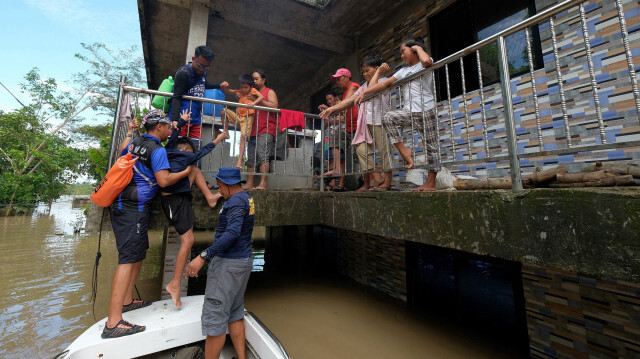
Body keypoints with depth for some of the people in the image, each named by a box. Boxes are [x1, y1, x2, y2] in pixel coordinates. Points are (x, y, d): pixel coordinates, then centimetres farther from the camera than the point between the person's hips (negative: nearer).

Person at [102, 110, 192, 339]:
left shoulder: (134, 143, 14)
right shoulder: (157, 150, -13)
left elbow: (121, 154, 37)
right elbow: (164, 180, -20)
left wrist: (129, 132, 43)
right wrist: (186, 172, -7)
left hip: (123, 205, 10)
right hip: (135, 209, -10)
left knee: (139, 252, 18)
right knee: (128, 259, -11)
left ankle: (126, 301, 29)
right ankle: (113, 322, -9)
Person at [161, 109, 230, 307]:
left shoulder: (168, 151, 10)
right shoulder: (186, 156, -5)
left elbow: (173, 137, 23)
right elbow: (203, 151, 9)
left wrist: (182, 121, 34)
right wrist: (217, 140, 21)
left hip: (171, 196, 9)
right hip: (176, 201, -9)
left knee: (195, 170, 19)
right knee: (188, 240, -6)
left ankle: (210, 197, 16)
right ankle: (175, 284, 1)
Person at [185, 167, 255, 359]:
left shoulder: (236, 201, -19)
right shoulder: (247, 197, 10)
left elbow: (233, 232, -31)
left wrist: (203, 256, -32)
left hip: (228, 264, -10)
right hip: (243, 260, 10)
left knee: (214, 315, 2)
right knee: (234, 312, 19)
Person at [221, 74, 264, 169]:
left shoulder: (253, 91, 3)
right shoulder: (239, 92, 17)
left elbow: (261, 97, -14)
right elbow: (227, 91, 21)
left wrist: (254, 102, -30)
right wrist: (226, 86, -1)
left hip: (247, 118, -6)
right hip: (238, 116, 6)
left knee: (243, 136, -19)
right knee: (224, 112, -10)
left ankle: (240, 160, -21)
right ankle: (226, 132, 1)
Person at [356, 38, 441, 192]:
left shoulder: (423, 64, 4)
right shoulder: (403, 71, 22)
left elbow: (426, 61, -23)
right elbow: (385, 83, 16)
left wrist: (418, 47, -3)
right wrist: (364, 93, 9)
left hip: (425, 110, -5)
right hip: (409, 110, 5)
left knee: (430, 145, -2)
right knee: (387, 118, -22)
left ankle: (431, 183, 2)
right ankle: (404, 151, -13)